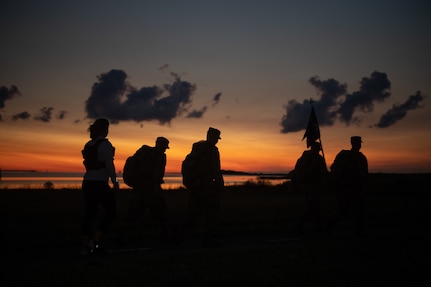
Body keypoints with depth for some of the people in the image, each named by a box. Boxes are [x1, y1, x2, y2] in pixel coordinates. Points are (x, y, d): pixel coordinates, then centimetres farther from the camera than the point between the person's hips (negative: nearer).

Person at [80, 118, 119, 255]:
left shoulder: (88, 145, 13)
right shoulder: (105, 144, -9)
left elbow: (88, 164, 16)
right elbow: (109, 165, -14)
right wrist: (115, 182, -10)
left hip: (87, 182, 8)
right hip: (100, 184, -7)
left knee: (89, 214, 10)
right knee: (111, 212, 4)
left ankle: (85, 246, 10)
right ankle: (94, 242, -1)